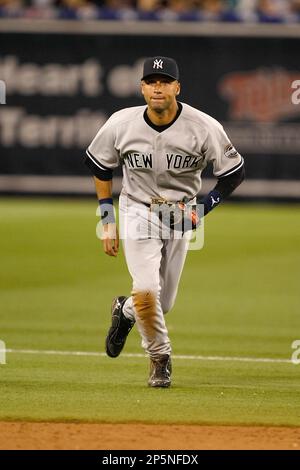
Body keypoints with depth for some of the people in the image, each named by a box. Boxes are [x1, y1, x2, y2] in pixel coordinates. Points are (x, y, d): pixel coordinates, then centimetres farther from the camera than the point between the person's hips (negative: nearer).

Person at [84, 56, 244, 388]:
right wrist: (107, 220, 2)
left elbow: (234, 172, -5)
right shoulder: (122, 124, -15)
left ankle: (126, 310, 42)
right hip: (138, 210, -1)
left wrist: (203, 208, -14)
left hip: (180, 213, 1)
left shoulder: (204, 127, -18)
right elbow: (99, 166, 2)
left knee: (163, 304, 7)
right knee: (146, 292, -19)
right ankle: (160, 357, 6)